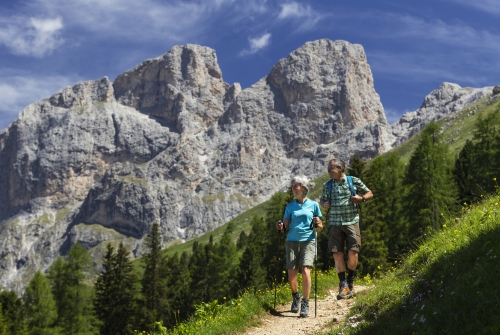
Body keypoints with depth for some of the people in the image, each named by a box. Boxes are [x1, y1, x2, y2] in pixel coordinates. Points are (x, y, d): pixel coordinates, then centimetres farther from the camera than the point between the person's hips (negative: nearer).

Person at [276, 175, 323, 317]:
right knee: (291, 275, -2)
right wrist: (280, 226, -16)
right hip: (292, 241, 2)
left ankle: (305, 304, -9)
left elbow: (320, 228, 9)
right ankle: (296, 297, 27)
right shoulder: (290, 206, 12)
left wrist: (318, 224, -13)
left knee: (305, 271, -19)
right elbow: (285, 224, 6)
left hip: (308, 241, -2)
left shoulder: (313, 204, 7)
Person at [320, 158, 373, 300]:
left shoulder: (354, 181, 0)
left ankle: (350, 281, 17)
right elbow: (322, 199, 21)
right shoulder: (327, 185, 7)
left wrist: (361, 198, -11)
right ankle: (343, 284, 12)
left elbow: (369, 193, 10)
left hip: (351, 222, -2)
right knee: (337, 254, -2)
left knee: (353, 253, -7)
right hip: (335, 223, 2)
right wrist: (324, 204, -2)